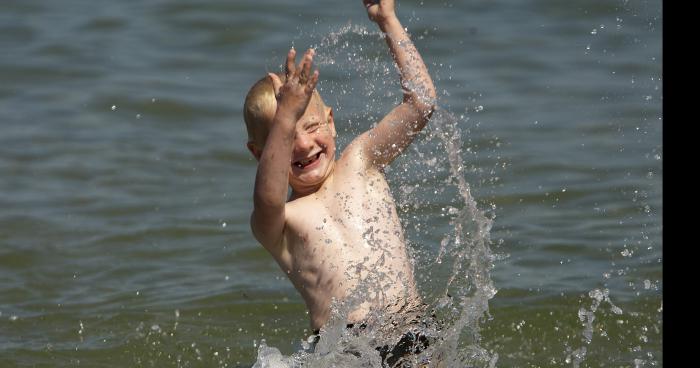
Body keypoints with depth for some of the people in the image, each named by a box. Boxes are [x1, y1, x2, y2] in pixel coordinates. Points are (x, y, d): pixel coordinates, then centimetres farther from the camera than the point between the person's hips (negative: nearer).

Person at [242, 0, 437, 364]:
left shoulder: (360, 162, 15)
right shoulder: (272, 222, 1)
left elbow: (421, 101, 13)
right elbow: (267, 199, -24)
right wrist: (285, 120, -35)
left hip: (414, 330, 3)